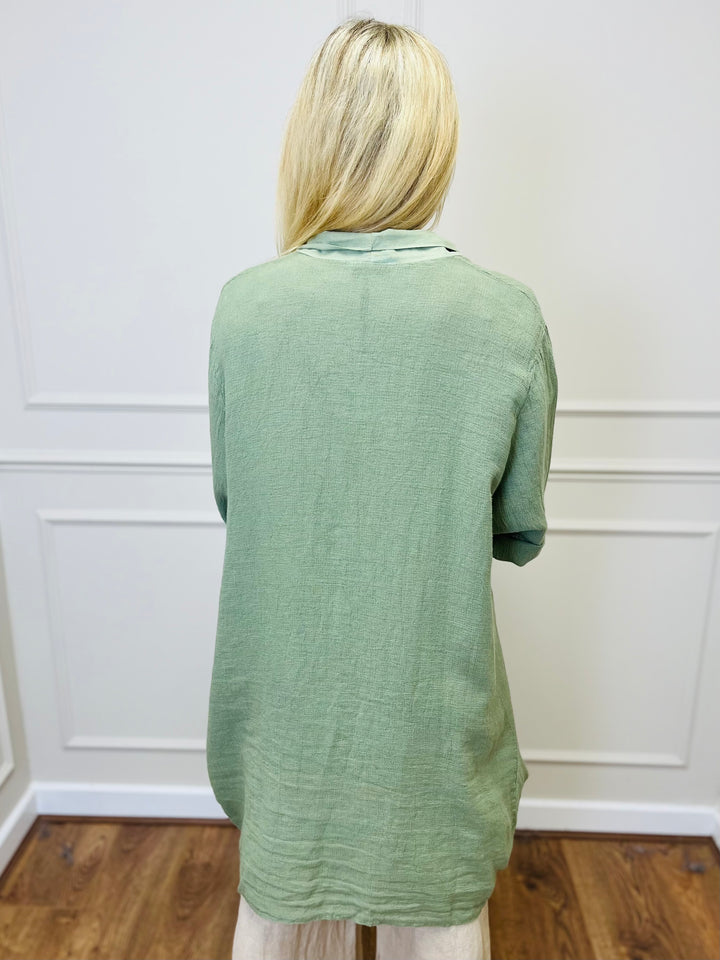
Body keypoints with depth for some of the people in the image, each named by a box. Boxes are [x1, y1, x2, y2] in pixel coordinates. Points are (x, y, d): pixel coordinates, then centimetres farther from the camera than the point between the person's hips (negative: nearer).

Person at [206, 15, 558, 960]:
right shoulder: (509, 315, -18)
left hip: (287, 693, 1)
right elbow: (520, 532, -7)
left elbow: (231, 498, -2)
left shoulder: (243, 304, -15)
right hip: (434, 697, 0)